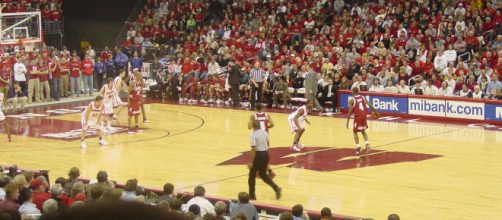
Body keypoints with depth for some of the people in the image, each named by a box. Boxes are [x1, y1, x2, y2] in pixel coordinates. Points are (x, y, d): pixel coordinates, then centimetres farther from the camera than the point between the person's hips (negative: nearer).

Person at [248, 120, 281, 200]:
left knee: (252, 175, 10)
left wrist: (251, 162, -17)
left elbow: (253, 149, -20)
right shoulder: (265, 132, 3)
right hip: (266, 154, 6)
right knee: (263, 174, 21)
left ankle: (252, 195, 13)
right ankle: (276, 188, 6)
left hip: (258, 155, -6)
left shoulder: (253, 135, -17)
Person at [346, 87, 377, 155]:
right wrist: (375, 112, 20)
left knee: (355, 132, 9)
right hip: (364, 115, 5)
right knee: (363, 131, 24)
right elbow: (370, 106, 6)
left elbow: (350, 111, -9)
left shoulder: (351, 99, -5)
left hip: (358, 116, -5)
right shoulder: (362, 97, 9)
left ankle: (358, 147, -6)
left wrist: (347, 122, -7)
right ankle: (367, 144, 6)